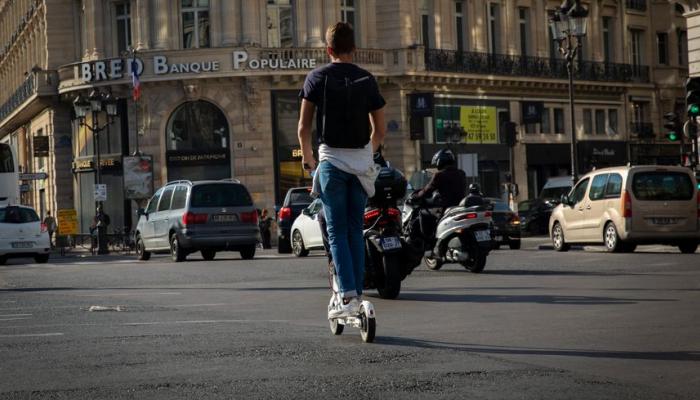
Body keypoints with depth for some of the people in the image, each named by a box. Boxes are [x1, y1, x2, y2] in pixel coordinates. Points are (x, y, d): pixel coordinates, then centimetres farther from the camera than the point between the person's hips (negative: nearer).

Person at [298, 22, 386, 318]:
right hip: (361, 161, 3)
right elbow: (379, 130, 10)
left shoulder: (317, 77, -2)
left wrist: (307, 159, 14)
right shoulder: (367, 80, 6)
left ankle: (348, 295, -13)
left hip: (331, 159, -3)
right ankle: (358, 293, 12)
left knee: (337, 231, -2)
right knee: (355, 230, 12)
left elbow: (304, 128, -2)